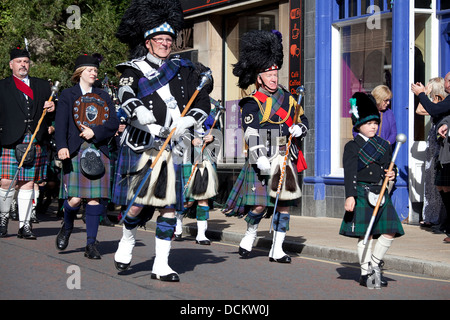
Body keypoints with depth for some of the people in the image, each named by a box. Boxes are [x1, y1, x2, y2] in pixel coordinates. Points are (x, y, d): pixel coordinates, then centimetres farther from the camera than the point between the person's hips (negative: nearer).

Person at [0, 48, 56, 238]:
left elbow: (50, 114, 20)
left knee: (28, 183, 2)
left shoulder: (43, 86, 17)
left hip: (35, 142, 2)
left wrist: (52, 108, -3)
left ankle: (24, 225, 6)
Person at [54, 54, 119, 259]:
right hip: (75, 152, -3)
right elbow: (60, 124, -4)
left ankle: (91, 244, 2)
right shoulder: (68, 95, 8)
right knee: (75, 199, -9)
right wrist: (61, 147, -20)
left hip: (99, 152, 3)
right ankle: (67, 227, 23)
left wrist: (95, 132, -12)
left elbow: (114, 123, 6)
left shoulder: (103, 97, 17)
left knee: (95, 198, -3)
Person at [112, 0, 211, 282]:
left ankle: (161, 266, 7)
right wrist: (147, 118, -39)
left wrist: (183, 124, -9)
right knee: (138, 204, -5)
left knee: (169, 207, 0)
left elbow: (203, 104, 9)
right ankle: (127, 242, 25)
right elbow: (127, 99, -21)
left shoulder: (182, 69, 12)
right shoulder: (135, 70, 0)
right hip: (141, 147, -3)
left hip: (172, 148, 3)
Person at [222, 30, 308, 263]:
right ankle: (250, 234, 19)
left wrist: (299, 128, 0)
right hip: (262, 159, -5)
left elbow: (302, 118, 24)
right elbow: (251, 132, -17)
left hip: (284, 157, 6)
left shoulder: (286, 97, 14)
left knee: (284, 203, 4)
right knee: (260, 203, -10)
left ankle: (277, 250, 10)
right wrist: (259, 157, -30)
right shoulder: (252, 104, -5)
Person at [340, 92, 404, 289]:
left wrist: (391, 175, 1)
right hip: (362, 194, -5)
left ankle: (375, 264, 15)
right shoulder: (352, 147, -2)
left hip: (382, 194, 5)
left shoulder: (384, 146, 15)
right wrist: (350, 196, -19)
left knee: (389, 232, -3)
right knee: (365, 235, -2)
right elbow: (349, 173, -10)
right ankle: (366, 273, 8)